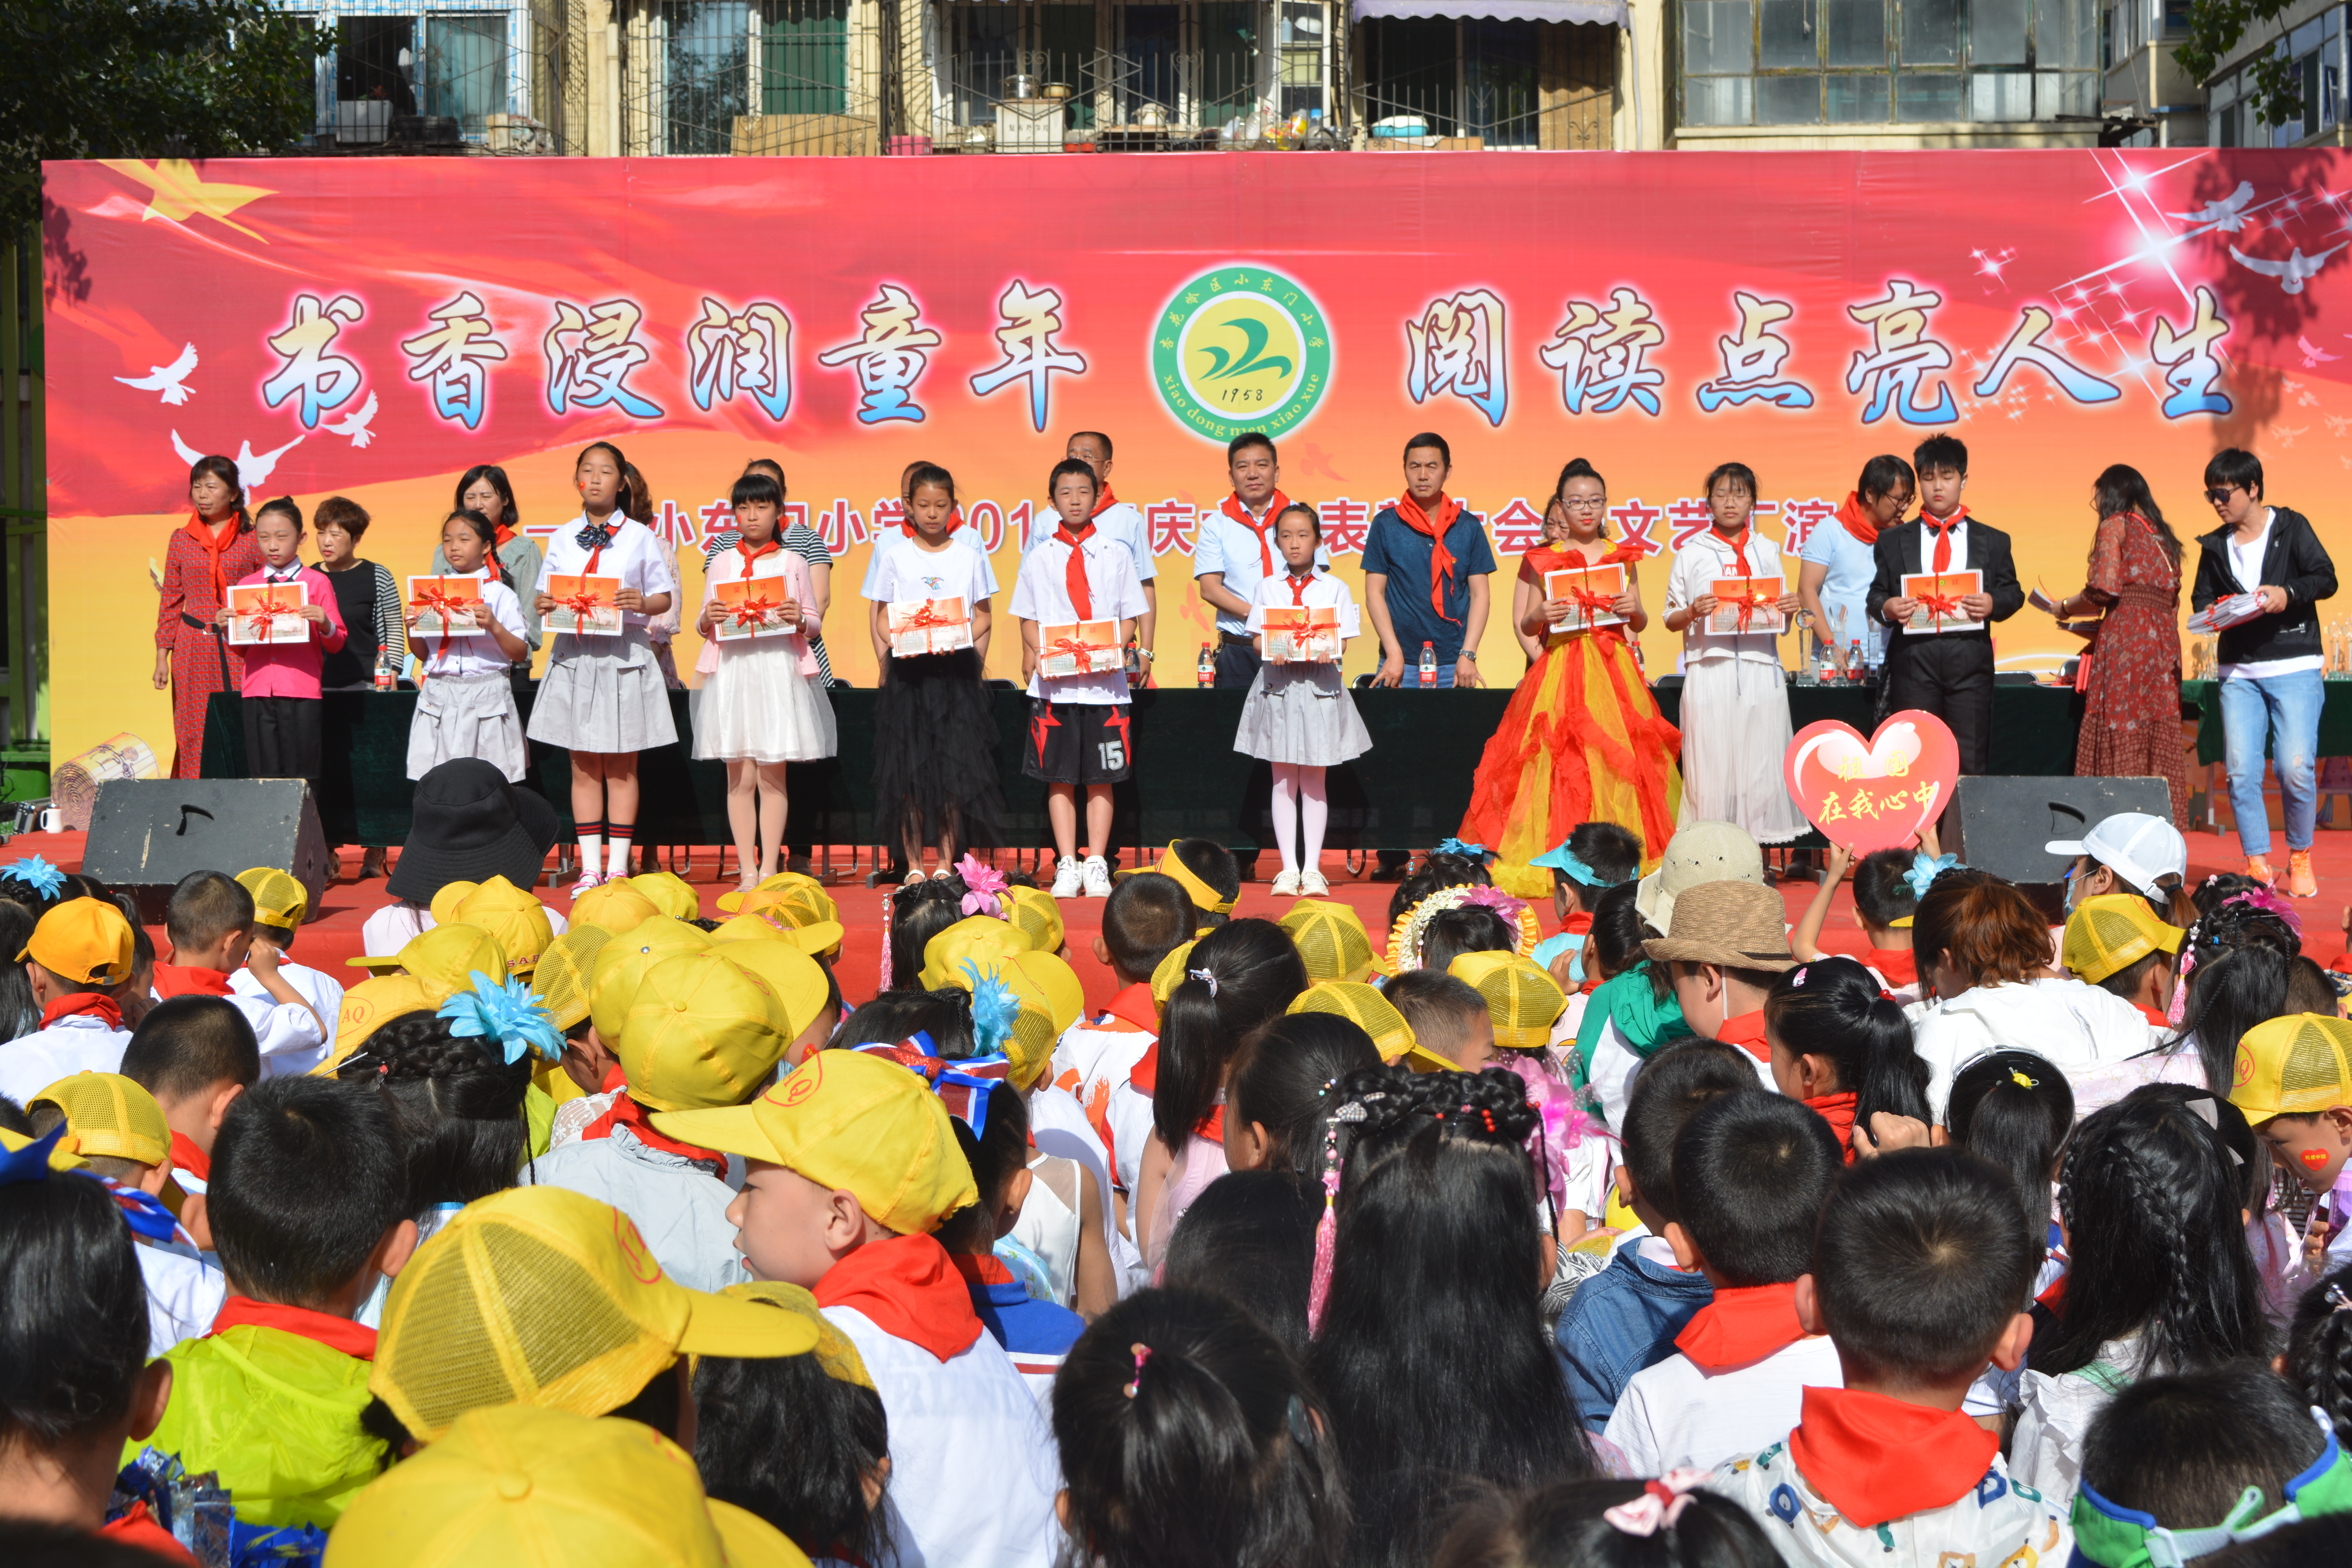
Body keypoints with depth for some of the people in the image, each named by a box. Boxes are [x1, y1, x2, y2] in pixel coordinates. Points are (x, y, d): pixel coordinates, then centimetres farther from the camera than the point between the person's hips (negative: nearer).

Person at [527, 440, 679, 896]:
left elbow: (665, 597, 2)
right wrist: (545, 604, -9)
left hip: (623, 658, -2)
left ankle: (619, 866, 9)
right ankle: (590, 867, 10)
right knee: (583, 767, 5)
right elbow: (546, 593, 13)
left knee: (621, 767, 3)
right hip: (574, 654, 2)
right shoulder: (563, 539, 9)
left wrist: (642, 603, -18)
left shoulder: (640, 537, 1)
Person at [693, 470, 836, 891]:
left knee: (773, 776, -1)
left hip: (779, 670, -1)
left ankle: (769, 871, 3)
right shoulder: (720, 564, 11)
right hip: (732, 670, 1)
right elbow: (703, 627, 14)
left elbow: (813, 623, 9)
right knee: (740, 777, 0)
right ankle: (748, 872, 4)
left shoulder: (793, 563, 8)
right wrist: (707, 619, -8)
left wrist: (798, 619, -12)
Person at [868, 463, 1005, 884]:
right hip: (907, 672, 0)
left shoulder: (969, 555, 6)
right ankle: (914, 865, 4)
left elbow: (983, 616, 9)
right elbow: (879, 615, 7)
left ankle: (946, 863, 5)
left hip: (956, 671, 0)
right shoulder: (894, 556, 6)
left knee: (956, 768, -3)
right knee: (908, 771, -2)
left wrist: (973, 652, -10)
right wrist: (890, 653, -12)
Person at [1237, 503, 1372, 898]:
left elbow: (1342, 643, -1)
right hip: (1278, 684, 1)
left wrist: (1325, 651, -22)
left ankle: (1312, 868, 7)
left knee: (1314, 781, 3)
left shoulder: (1335, 588, 4)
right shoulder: (1268, 587, 8)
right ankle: (1289, 869, 5)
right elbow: (1258, 639, 3)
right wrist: (1274, 651, -18)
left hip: (1319, 686, -1)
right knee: (1283, 780, 2)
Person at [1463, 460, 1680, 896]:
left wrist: (1634, 610, -6)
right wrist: (1542, 615, -14)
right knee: (1561, 760, -9)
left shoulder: (1621, 557, 11)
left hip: (1615, 671, 2)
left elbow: (1640, 624, 15)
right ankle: (1559, 861, -5)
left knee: (1620, 761, -4)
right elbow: (1523, 625, 7)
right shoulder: (1541, 559, 5)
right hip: (1560, 671, -2)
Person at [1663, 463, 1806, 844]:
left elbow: (1781, 614, 20)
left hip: (1761, 669, 2)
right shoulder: (1691, 554, 8)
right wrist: (1693, 613, -12)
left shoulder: (1767, 551, 16)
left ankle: (1759, 843, 2)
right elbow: (1671, 620, 8)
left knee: (1761, 761, -2)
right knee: (1711, 762, -6)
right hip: (1710, 668, -2)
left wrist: (1789, 609, -2)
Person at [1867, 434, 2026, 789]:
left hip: (1970, 660, 0)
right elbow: (1877, 594, 11)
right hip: (1913, 662, 0)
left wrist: (1993, 603, -10)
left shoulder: (1993, 542, 14)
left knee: (1971, 763, -2)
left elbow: (2013, 593, 12)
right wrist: (1886, 608, -12)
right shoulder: (1893, 541, 14)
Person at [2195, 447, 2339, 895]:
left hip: (2294, 668, -4)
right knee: (2241, 772, -5)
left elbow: (2325, 578, -2)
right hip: (2238, 672, 4)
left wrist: (2287, 594, -19)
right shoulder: (2215, 546, 13)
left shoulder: (2290, 527, 3)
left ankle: (2300, 858, 10)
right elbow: (2202, 598, 15)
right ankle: (2258, 866, 5)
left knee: (2296, 769, -11)